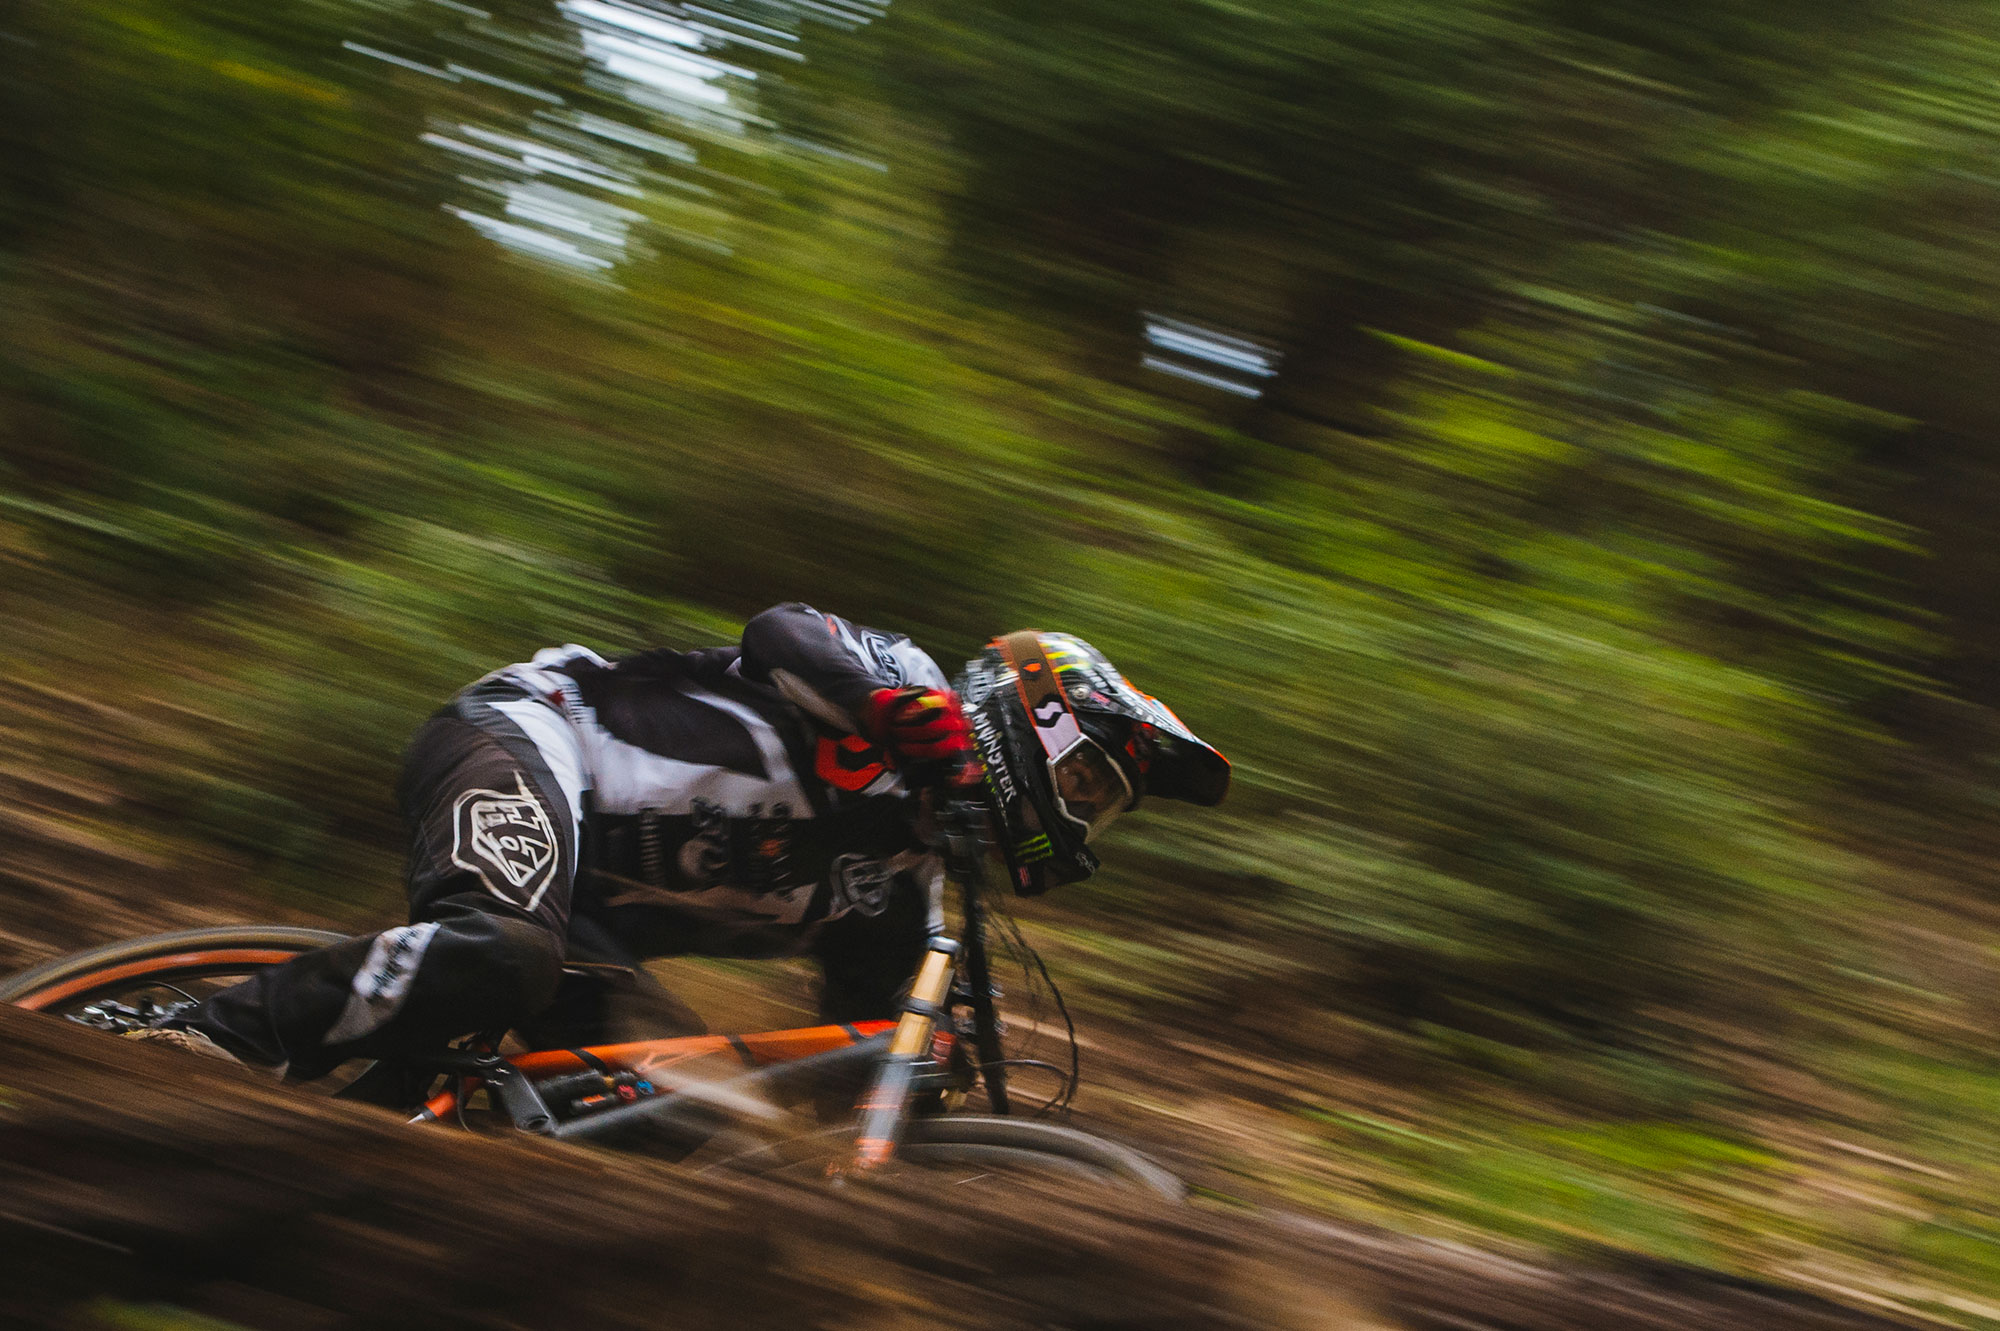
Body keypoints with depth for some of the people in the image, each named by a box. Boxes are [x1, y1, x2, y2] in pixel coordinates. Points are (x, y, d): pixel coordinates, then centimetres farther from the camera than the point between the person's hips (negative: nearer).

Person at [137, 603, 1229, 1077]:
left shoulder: (898, 883, 19)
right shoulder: (899, 679, -1)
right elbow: (779, 632, -21)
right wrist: (923, 719, -38)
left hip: (583, 904, 9)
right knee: (495, 954, -39)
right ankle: (210, 1041, -32)